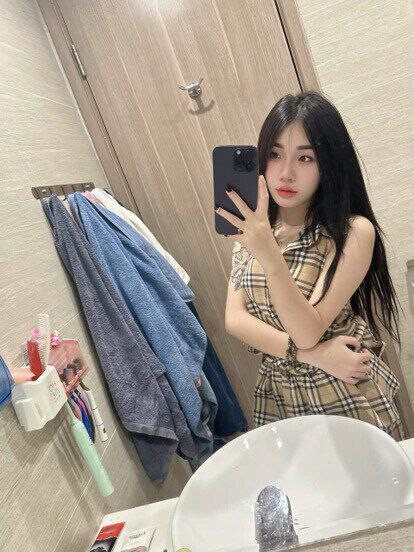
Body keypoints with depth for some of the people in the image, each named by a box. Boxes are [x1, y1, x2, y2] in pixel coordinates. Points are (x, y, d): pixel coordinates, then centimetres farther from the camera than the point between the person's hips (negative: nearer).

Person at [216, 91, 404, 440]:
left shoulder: (354, 232, -18)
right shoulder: (252, 228, -2)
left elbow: (308, 330, -24)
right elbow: (234, 318, -8)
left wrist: (269, 254, -38)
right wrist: (308, 353, -19)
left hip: (348, 397, -3)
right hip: (277, 395, 4)